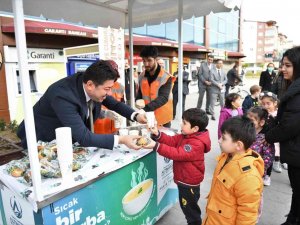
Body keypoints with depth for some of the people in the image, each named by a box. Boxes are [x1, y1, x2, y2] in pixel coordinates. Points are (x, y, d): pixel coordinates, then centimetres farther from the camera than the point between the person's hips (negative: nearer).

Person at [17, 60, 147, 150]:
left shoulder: (94, 89, -17)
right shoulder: (63, 96, -38)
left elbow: (113, 103, 0)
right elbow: (84, 138, -40)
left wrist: (136, 116, -16)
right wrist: (120, 140, -38)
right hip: (41, 143, -6)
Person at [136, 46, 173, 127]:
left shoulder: (166, 77, -14)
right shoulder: (142, 76, 3)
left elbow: (163, 98, -24)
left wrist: (145, 108, -37)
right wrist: (139, 102, -12)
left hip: (162, 119, -4)